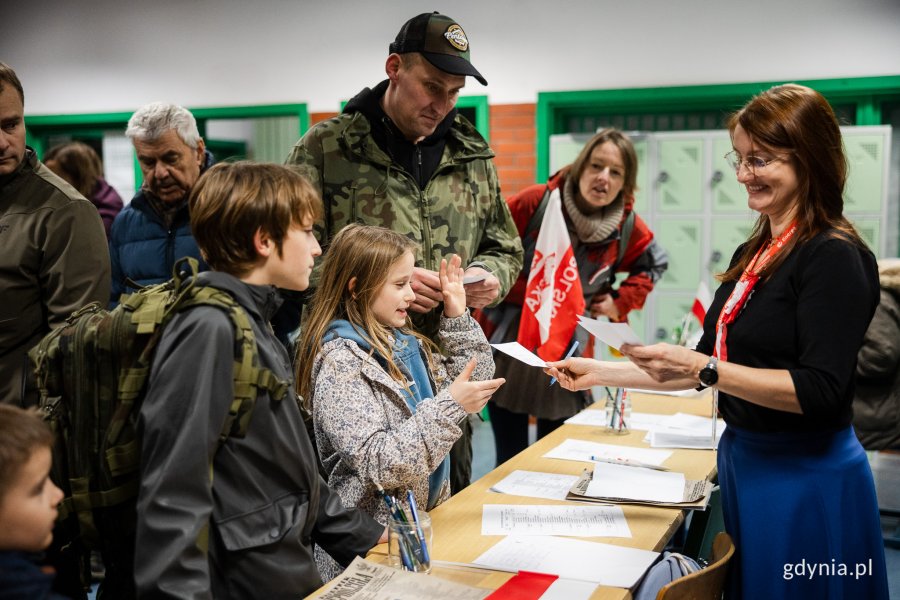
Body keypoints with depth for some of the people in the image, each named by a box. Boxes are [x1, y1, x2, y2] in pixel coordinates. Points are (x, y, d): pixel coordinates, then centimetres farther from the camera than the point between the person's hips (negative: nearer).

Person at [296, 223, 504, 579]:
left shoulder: (402, 342, 9)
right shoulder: (340, 361, -15)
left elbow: (474, 381, 18)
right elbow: (377, 464, -22)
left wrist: (458, 317, 8)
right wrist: (449, 406, -25)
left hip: (422, 516, 7)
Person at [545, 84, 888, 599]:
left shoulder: (834, 257, -16)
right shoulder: (754, 254, 9)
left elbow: (821, 391, -22)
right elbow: (711, 364, 13)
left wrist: (703, 369, -28)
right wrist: (601, 374, 7)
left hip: (805, 478, -8)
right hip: (745, 461, 8)